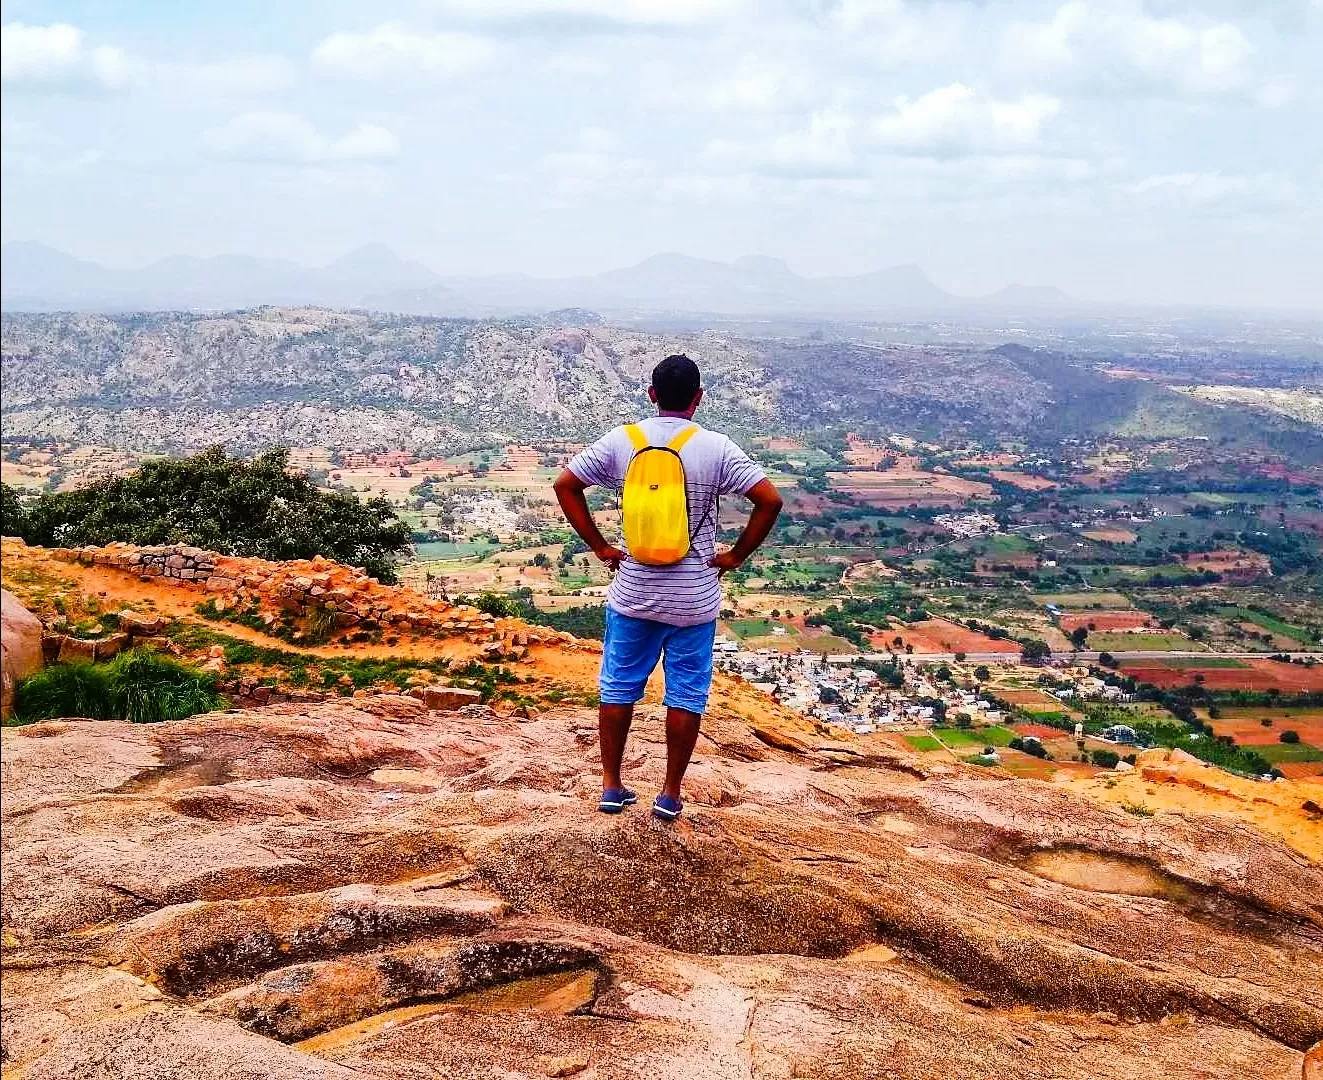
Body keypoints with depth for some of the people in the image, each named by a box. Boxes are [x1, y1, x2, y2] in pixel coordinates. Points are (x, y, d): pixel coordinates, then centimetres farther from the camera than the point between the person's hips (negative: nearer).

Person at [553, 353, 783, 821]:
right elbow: (770, 500, -12)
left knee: (618, 688, 15)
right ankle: (671, 794, 17)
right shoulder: (715, 447, -10)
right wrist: (737, 555, -2)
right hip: (695, 598, -1)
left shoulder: (621, 441, -4)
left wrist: (599, 546, 3)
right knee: (686, 695, 10)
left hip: (633, 592, 2)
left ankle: (611, 786, 22)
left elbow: (565, 486, -1)